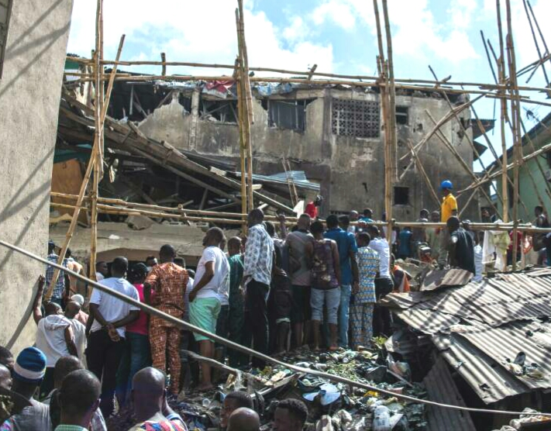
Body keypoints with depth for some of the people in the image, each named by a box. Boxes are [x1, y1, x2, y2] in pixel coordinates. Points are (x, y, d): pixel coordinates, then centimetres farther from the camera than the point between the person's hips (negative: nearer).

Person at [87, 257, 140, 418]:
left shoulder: (101, 284, -2)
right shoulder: (131, 289, 3)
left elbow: (93, 308, -13)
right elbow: (134, 314, -5)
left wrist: (107, 325, -14)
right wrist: (114, 325, -8)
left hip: (98, 333, -1)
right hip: (118, 335, 1)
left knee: (94, 370, 9)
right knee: (111, 373, 5)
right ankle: (105, 408, 5)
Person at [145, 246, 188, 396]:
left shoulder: (158, 269, -2)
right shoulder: (183, 272, 13)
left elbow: (147, 285, -19)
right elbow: (186, 293, 10)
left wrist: (148, 304, -9)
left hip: (160, 312, -4)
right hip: (177, 313, 4)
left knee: (159, 352, -3)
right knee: (175, 352, 10)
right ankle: (175, 388, 11)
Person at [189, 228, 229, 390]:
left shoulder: (209, 251, -6)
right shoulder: (222, 255, 21)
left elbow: (210, 272, -21)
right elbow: (226, 277, 19)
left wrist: (194, 291, -16)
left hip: (202, 298, -9)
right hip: (215, 298, 9)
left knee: (204, 338, -13)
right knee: (210, 339, 9)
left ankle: (206, 380, -17)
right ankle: (209, 377, 10)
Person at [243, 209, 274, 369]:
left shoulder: (255, 230, -3)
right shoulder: (266, 235, 25)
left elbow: (253, 254, -15)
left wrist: (246, 273, -11)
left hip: (256, 280, -9)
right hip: (264, 280, 9)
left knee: (257, 321, -10)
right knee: (259, 321, 10)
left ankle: (260, 363, -10)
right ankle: (260, 360, 11)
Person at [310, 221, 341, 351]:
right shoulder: (332, 243, -2)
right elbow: (337, 264, -2)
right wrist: (339, 281, 4)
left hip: (316, 283, 1)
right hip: (331, 282, -1)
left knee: (316, 311, 5)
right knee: (332, 312, 5)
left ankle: (316, 344, 1)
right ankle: (333, 343, 4)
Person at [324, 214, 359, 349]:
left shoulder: (323, 237, 2)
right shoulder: (349, 236, 2)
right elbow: (353, 259, -3)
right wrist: (356, 280, -1)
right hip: (345, 278, 0)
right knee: (344, 310, 3)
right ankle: (343, 341, 1)